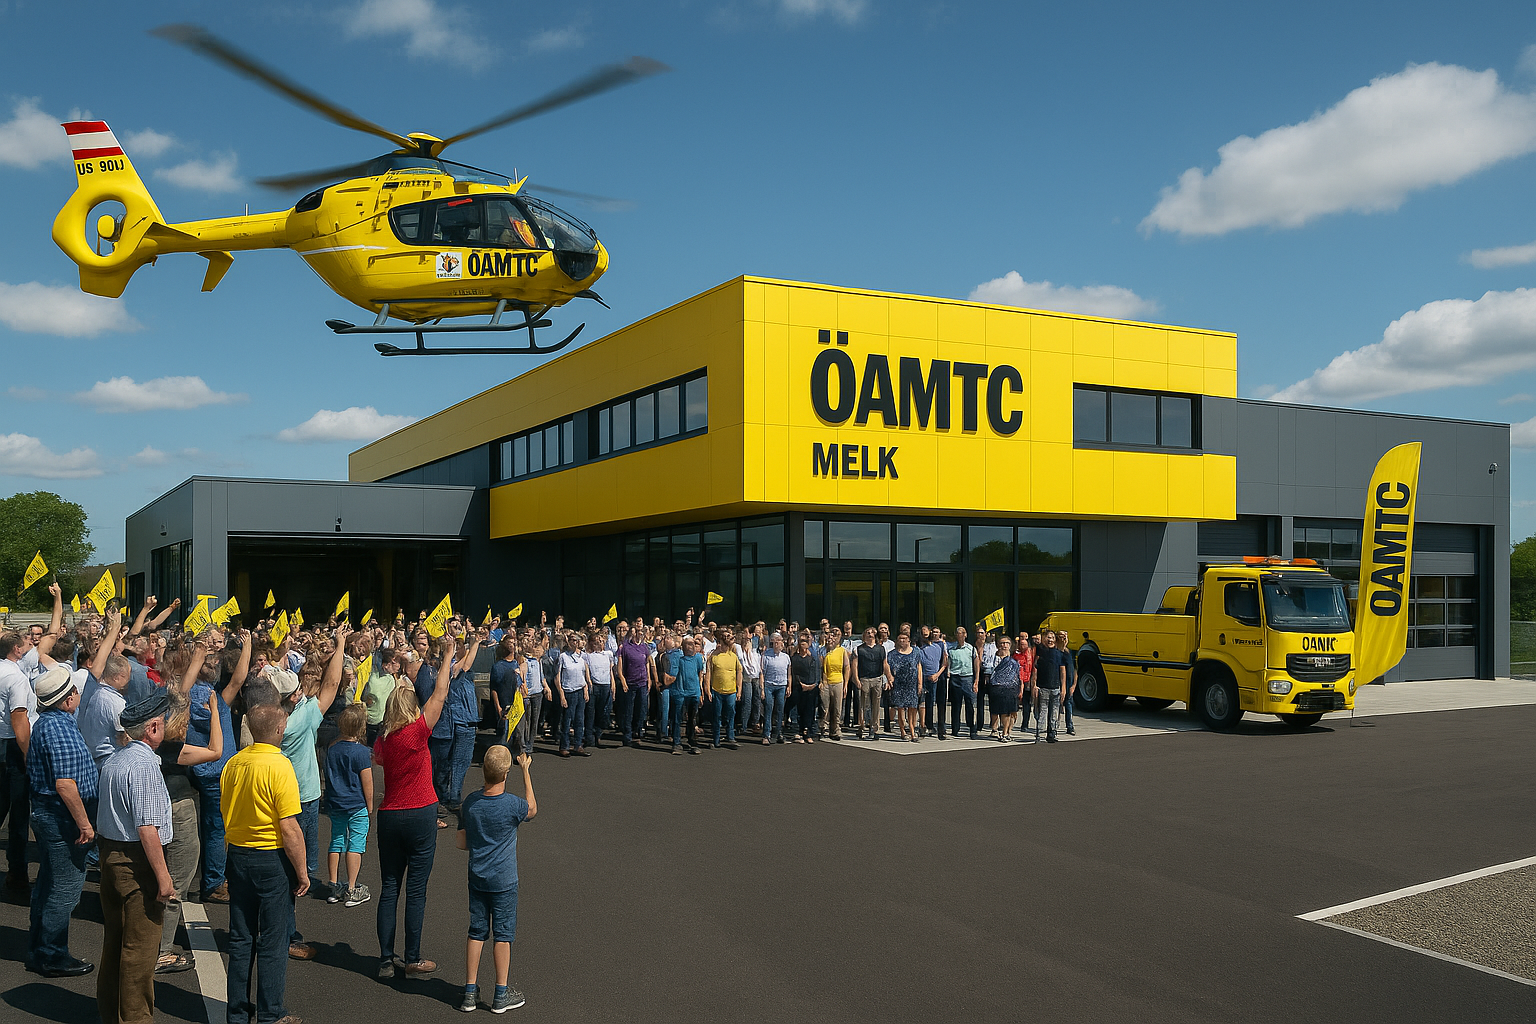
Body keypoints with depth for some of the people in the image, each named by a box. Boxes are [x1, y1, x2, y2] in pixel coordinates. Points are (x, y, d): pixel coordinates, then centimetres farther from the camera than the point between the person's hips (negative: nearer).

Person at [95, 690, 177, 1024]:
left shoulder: (112, 761, 9)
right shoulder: (145, 766, -22)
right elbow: (147, 828, -25)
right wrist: (163, 877, -21)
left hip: (109, 855, 10)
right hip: (137, 863, -10)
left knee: (114, 937, 21)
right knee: (140, 946, 1)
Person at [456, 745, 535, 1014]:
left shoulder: (470, 802, -6)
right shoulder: (512, 805, -19)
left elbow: (463, 843, 1)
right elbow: (532, 809, 5)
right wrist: (525, 771, 8)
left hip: (477, 878, 4)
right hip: (504, 881, -4)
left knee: (476, 931, 13)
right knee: (503, 934, 7)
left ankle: (470, 992, 18)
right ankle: (501, 994, 15)